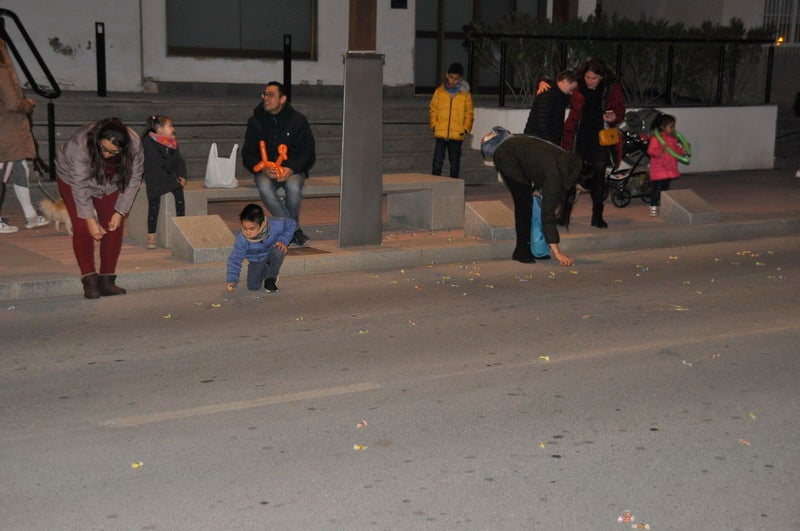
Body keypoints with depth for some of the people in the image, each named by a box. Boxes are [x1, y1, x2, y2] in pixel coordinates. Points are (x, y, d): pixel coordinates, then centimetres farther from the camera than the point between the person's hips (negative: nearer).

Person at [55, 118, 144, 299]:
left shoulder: (134, 146, -30)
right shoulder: (79, 145, -39)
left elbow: (133, 181, -18)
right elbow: (80, 186, -32)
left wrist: (120, 212, -21)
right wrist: (90, 220, -31)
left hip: (110, 184, 3)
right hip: (73, 179, -3)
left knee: (114, 228, -8)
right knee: (82, 227, -15)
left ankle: (107, 281, -3)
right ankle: (89, 281, -14)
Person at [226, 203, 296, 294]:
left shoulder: (275, 225, -36)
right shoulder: (241, 239, -35)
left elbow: (292, 225, -14)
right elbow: (234, 260, -25)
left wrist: (283, 241, -26)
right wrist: (232, 281, -38)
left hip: (271, 252, -1)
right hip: (256, 261, 1)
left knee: (279, 250, -36)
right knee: (253, 287, -7)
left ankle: (271, 278, -8)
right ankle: (265, 270, 27)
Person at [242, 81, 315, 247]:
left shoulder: (298, 120, 2)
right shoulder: (255, 121, 6)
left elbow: (309, 154, 2)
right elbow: (247, 154, 6)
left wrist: (291, 169, -17)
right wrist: (264, 169, -15)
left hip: (293, 170, -1)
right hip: (265, 170, 1)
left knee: (293, 187, -36)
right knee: (264, 187, -34)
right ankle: (295, 230, -26)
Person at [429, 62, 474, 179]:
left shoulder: (465, 94, 3)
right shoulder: (439, 91, 4)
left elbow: (469, 113, 7)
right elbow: (433, 109, 9)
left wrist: (466, 128, -4)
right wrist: (433, 124, -2)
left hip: (457, 134, 0)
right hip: (441, 133, 0)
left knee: (454, 162, 7)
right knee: (437, 160, -2)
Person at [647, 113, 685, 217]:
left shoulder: (673, 139, 10)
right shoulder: (656, 138, -14)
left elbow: (677, 151, 19)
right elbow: (650, 151, -22)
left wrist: (683, 151, 1)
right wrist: (660, 152, -35)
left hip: (670, 169, 7)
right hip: (658, 169, -7)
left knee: (665, 188, 15)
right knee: (656, 188, -3)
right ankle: (653, 207, 4)